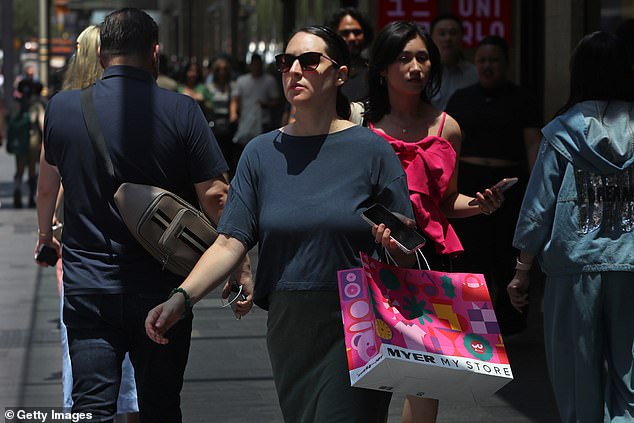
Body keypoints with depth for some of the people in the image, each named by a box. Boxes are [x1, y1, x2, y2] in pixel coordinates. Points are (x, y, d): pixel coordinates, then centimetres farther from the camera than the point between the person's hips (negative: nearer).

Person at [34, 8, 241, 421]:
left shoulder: (62, 107, 0)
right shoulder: (181, 111, -8)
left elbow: (48, 182, 18)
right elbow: (214, 195, -9)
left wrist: (45, 234, 37)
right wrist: (238, 264, 5)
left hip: (86, 289, 1)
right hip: (161, 289, -1)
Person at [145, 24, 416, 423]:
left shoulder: (371, 150, -2)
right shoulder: (262, 153, 7)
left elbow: (408, 255, 0)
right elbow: (230, 244, 0)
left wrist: (395, 247, -24)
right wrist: (182, 298, -14)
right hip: (288, 327, 3)